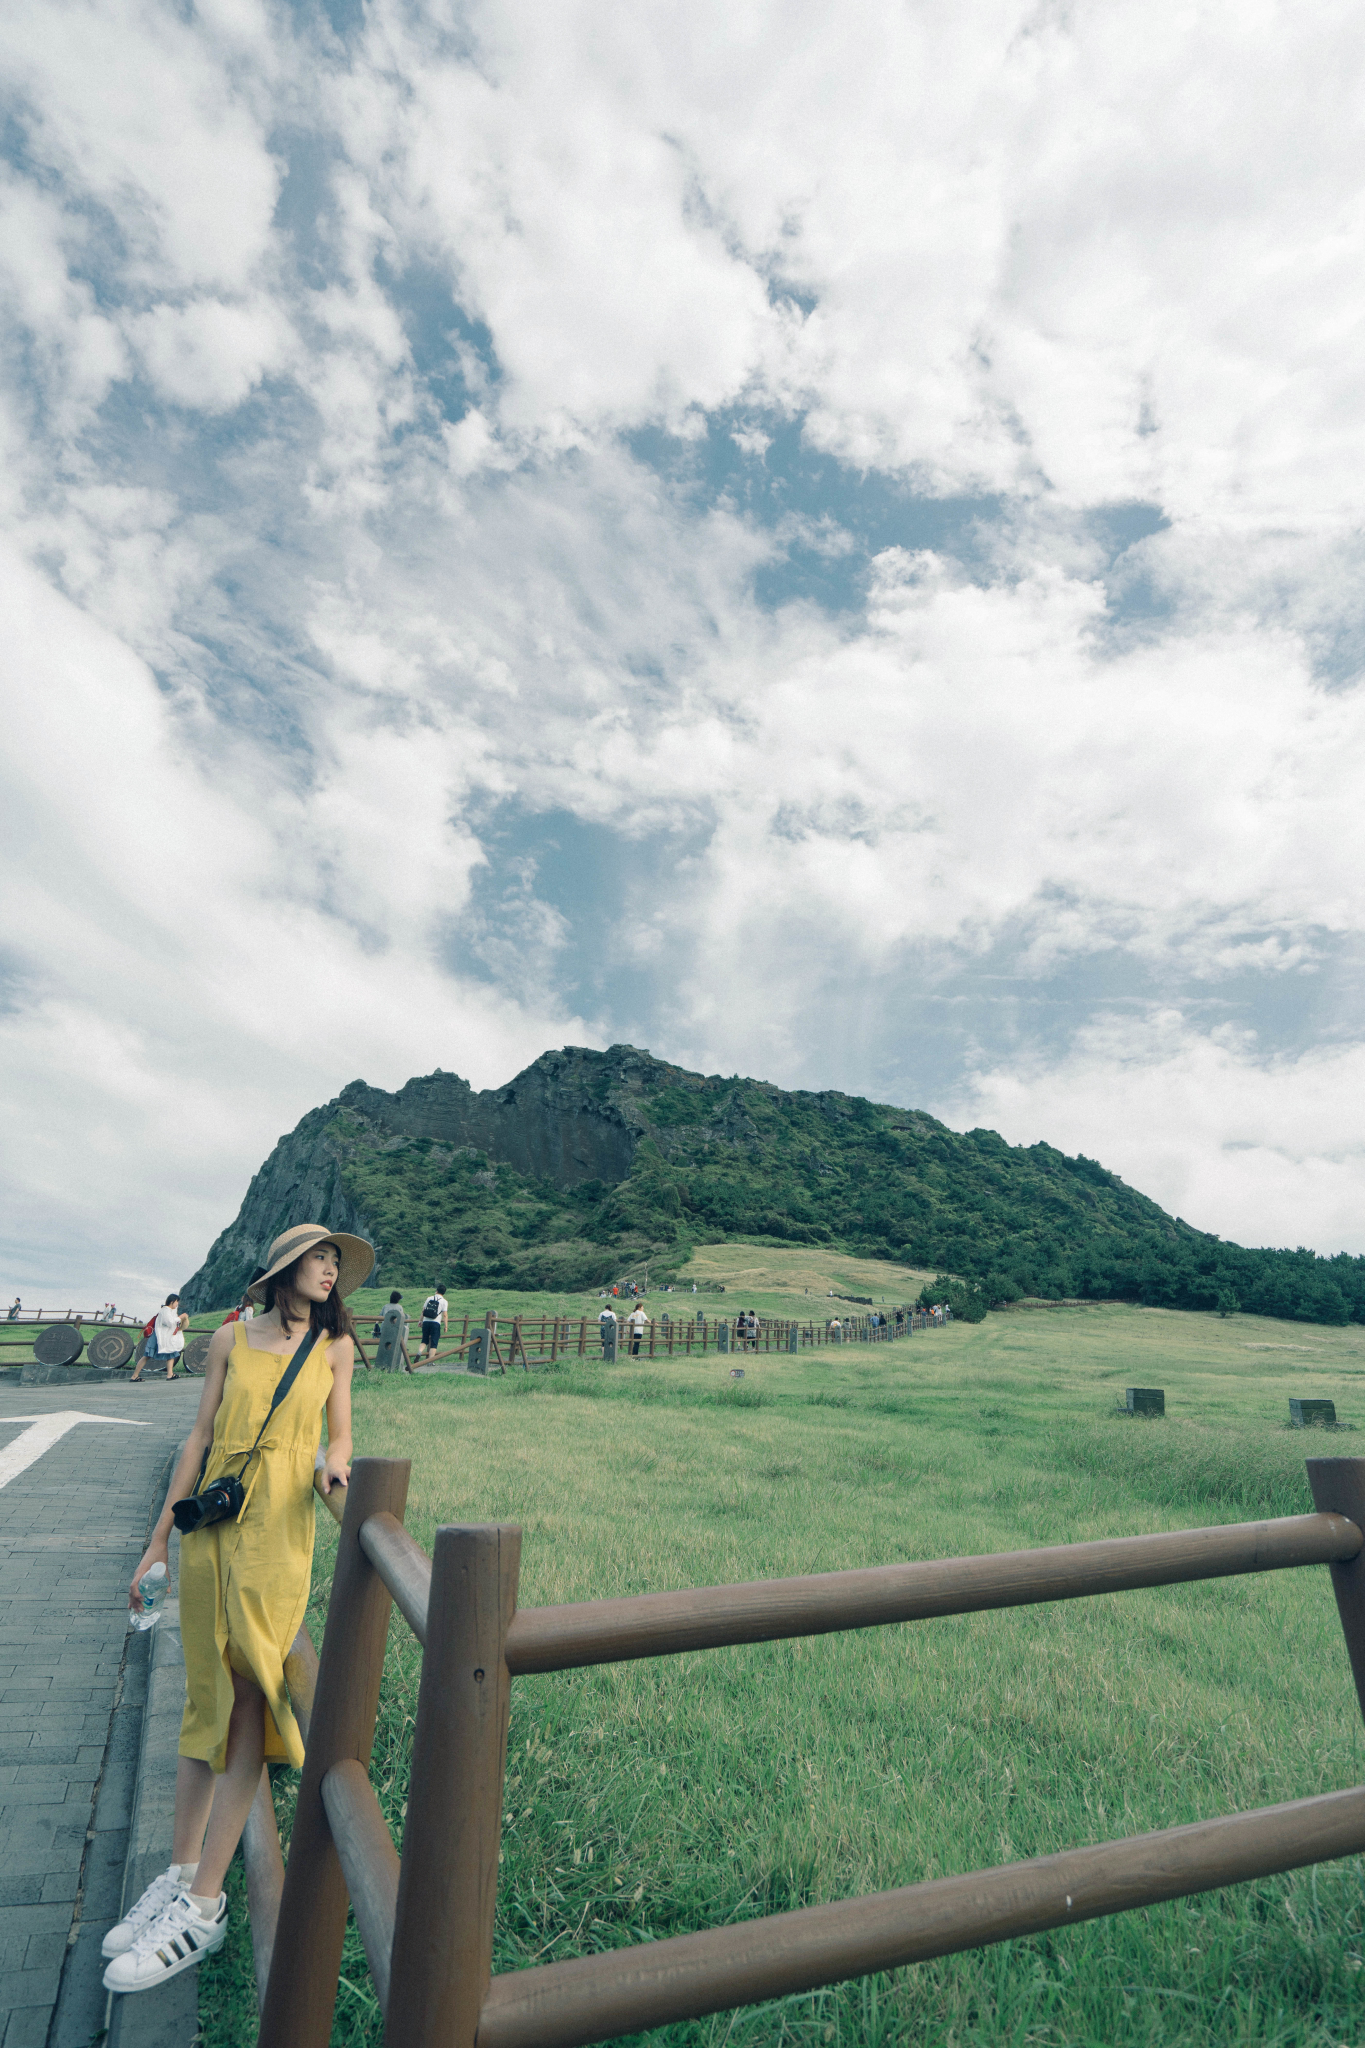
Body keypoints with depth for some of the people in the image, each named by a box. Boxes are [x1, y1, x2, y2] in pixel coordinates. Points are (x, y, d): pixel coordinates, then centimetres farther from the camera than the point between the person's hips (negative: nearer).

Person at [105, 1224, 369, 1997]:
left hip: (279, 1533, -2)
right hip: (209, 1526, 2)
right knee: (206, 1696, 12)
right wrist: (160, 1537, 11)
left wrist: (336, 1465, -15)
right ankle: (182, 1873, 29)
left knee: (247, 1701, 0)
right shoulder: (231, 1340, 7)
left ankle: (203, 1907, 12)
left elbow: (340, 1436, 8)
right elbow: (201, 1438, 11)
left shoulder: (334, 1346, 5)